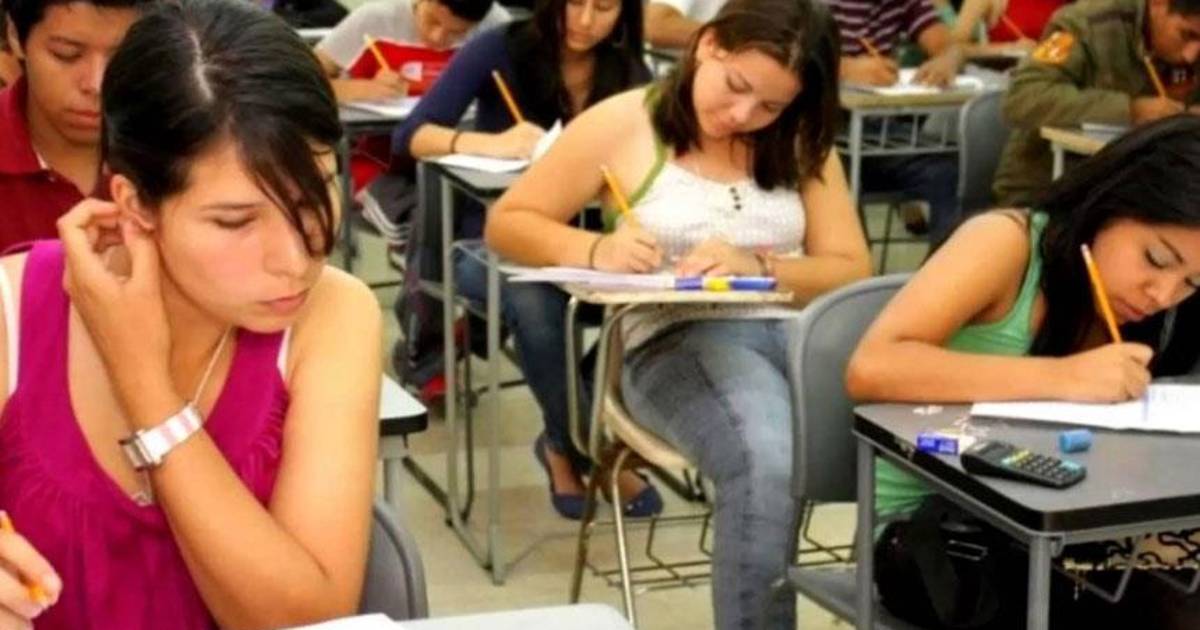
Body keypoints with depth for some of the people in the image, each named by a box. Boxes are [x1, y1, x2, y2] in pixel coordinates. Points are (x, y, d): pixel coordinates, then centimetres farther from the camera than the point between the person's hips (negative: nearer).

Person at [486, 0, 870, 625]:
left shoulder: (801, 145, 14)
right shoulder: (624, 123, 3)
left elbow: (852, 272, 8)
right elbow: (507, 223, 6)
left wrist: (757, 265, -12)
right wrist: (596, 251, -13)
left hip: (803, 332, 4)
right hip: (677, 338, -3)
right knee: (770, 462, -37)